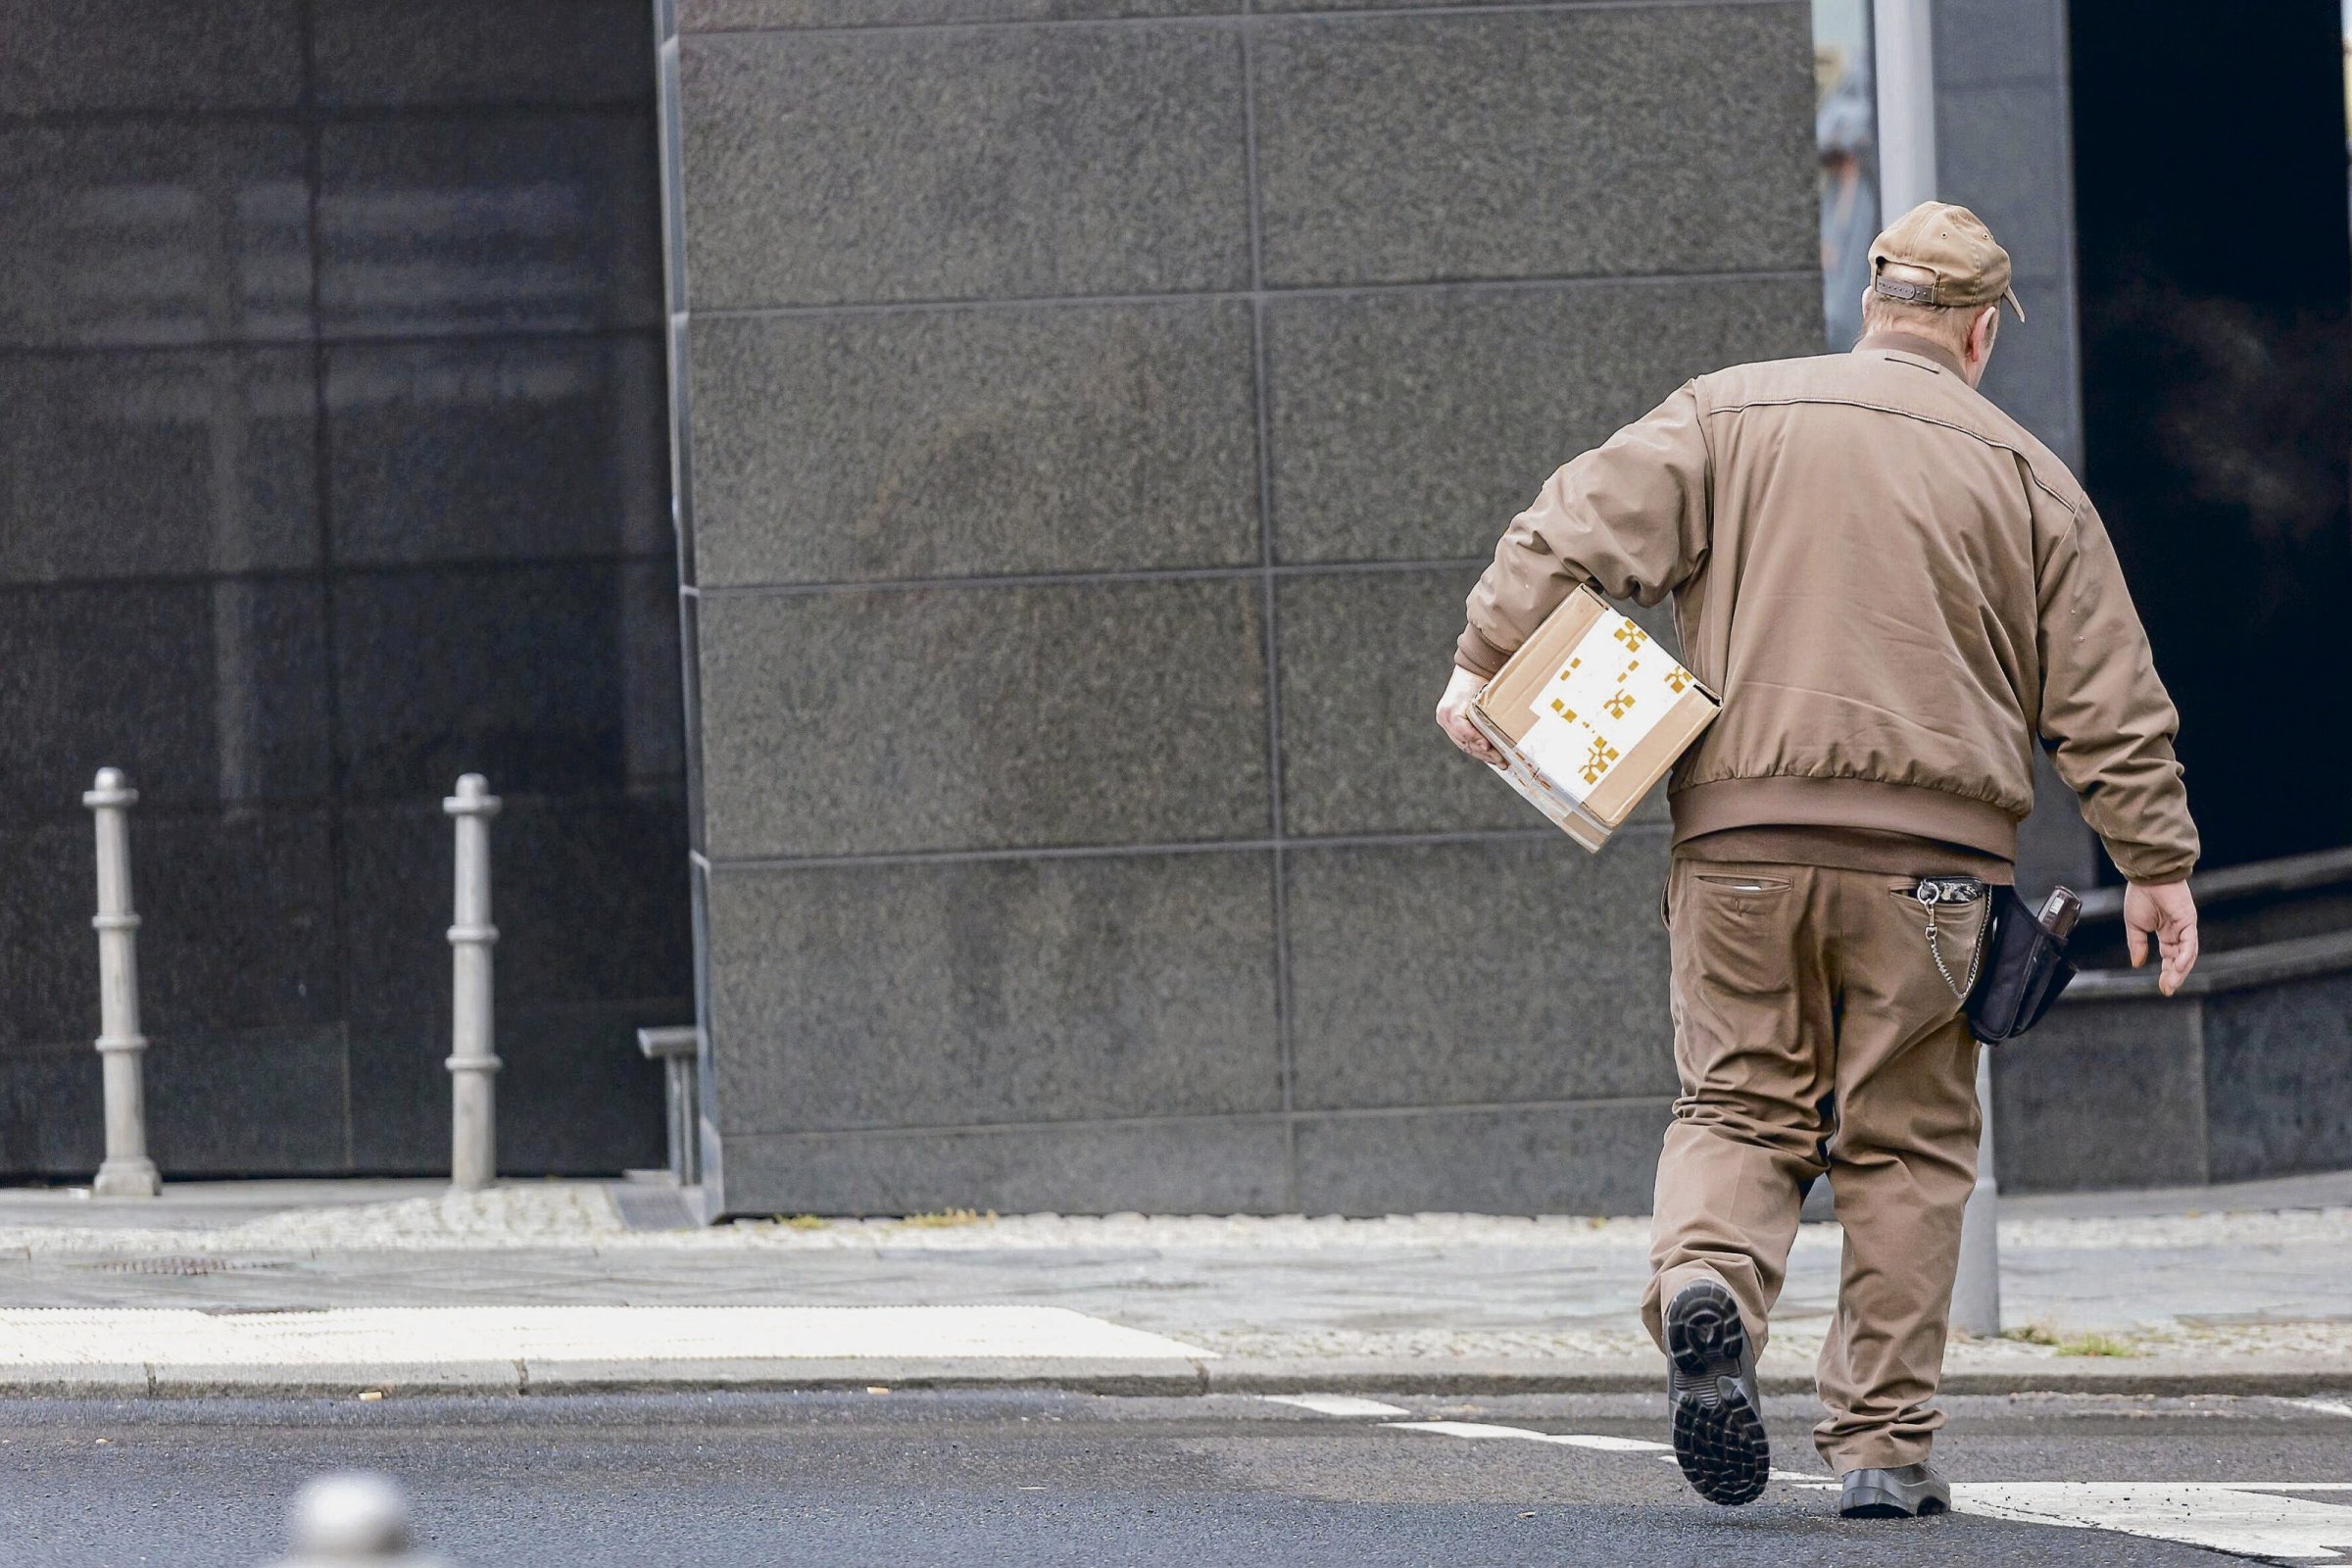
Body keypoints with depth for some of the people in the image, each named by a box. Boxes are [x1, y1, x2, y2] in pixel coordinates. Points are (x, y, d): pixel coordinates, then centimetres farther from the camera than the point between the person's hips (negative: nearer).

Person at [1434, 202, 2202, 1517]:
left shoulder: (1728, 416, 9)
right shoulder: (2021, 473, 7)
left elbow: (1577, 530, -3)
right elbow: (2108, 698, 7)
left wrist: (1488, 662, -2)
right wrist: (2158, 866, 12)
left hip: (1742, 840, 1)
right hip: (1930, 856, -1)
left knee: (1741, 1107, 9)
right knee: (1908, 1147, 7)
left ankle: (1708, 1279, -22)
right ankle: (1884, 1443, 4)